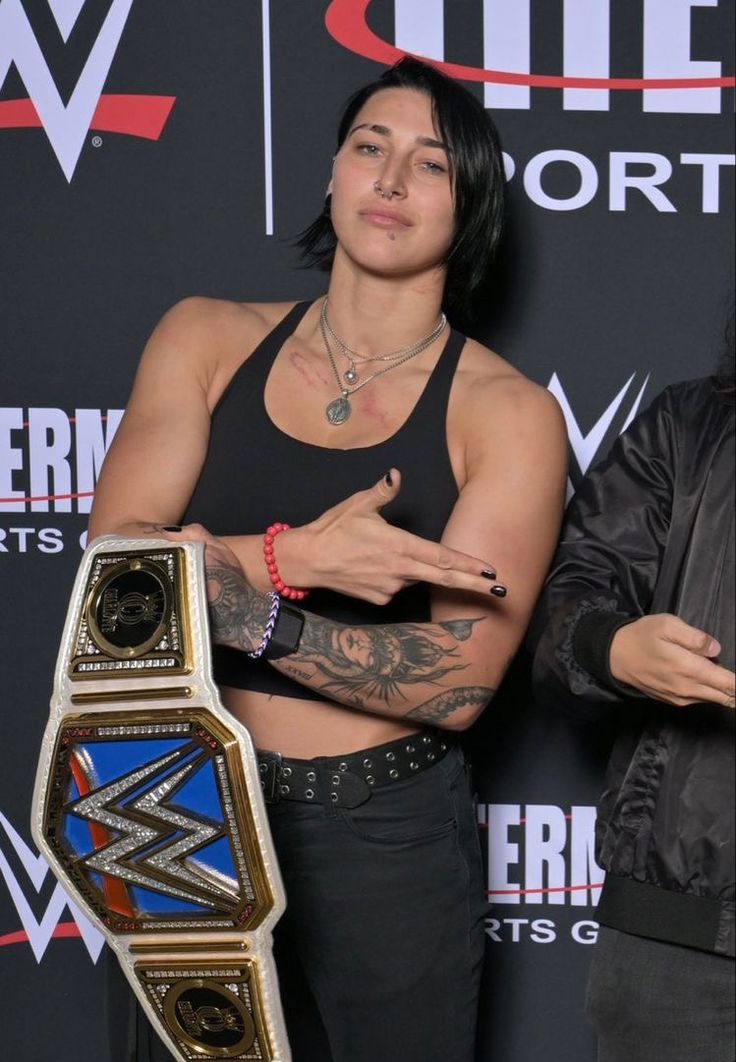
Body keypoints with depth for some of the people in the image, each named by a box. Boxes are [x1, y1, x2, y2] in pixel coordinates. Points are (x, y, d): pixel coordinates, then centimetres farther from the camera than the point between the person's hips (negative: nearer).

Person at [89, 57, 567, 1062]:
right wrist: (295, 557, -25)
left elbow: (459, 684, -17)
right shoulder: (209, 339, 0)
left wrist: (242, 605, -23)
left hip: (388, 839, -2)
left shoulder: (506, 414, -9)